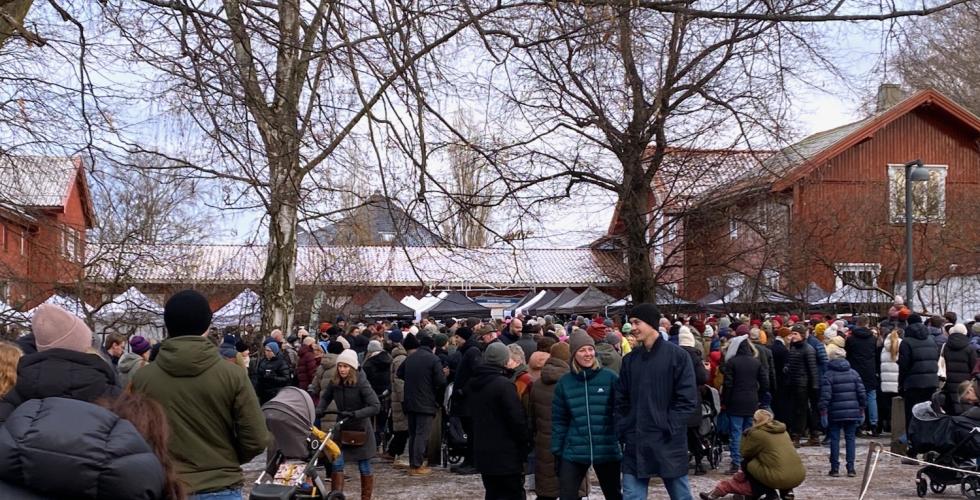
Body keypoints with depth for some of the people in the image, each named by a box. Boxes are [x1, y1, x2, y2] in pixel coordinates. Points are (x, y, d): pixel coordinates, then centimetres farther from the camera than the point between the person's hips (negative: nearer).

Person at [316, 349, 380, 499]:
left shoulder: (361, 383, -18)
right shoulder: (334, 382, -4)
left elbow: (375, 406, -23)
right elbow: (325, 397, 15)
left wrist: (354, 414, -32)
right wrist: (319, 411, -5)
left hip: (360, 429, -3)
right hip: (341, 428, 4)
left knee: (364, 467, 7)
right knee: (337, 464, -6)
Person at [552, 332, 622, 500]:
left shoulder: (610, 377, -4)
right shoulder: (565, 382, 2)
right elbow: (559, 420, 5)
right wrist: (556, 451, 4)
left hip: (607, 450, -1)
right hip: (574, 453, 1)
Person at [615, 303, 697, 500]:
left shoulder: (677, 356, -5)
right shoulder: (630, 360, 10)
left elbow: (687, 399, -9)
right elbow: (621, 400, 12)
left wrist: (669, 427, -14)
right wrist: (622, 430, 2)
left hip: (669, 442, -4)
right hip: (635, 442, 4)